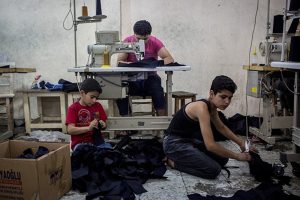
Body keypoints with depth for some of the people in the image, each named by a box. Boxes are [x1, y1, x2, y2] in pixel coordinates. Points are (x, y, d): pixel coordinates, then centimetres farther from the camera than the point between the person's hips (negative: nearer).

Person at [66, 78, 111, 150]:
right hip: (80, 143, -3)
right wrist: (88, 128, -26)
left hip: (97, 140, 4)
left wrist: (103, 125, -12)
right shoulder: (73, 108, -2)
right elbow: (70, 130, -12)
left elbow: (104, 125, 13)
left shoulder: (98, 106, 9)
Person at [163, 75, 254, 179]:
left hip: (189, 140, 10)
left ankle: (181, 158, 15)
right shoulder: (201, 107, -28)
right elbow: (210, 145, -32)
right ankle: (173, 161, -2)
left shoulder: (212, 106, 2)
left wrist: (241, 142, 13)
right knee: (213, 170, -17)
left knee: (222, 159, 10)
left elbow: (222, 127, 22)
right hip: (174, 143, -10)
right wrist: (237, 156, -21)